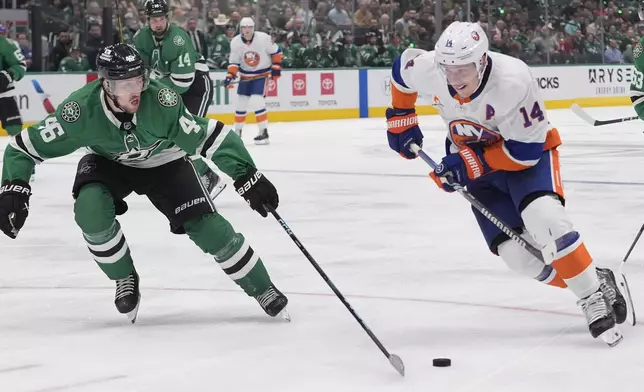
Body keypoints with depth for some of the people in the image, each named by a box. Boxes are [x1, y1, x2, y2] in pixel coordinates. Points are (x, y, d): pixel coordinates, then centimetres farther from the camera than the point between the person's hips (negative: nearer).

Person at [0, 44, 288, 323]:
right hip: (109, 163, 1)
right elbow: (26, 146, -23)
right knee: (90, 208, -29)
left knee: (207, 227, -15)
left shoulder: (162, 101, -36)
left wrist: (248, 178, -33)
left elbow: (210, 137, -30)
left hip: (164, 162, -1)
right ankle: (125, 279, -2)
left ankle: (263, 290, 6)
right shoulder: (81, 109, -34)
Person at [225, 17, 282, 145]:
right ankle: (237, 131, 23)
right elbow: (234, 62, -6)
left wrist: (276, 68, -9)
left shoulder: (264, 38, -18)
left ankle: (263, 132, -12)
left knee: (257, 102, -19)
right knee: (241, 103, 6)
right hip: (245, 75, 4)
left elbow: (276, 52, -6)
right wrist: (230, 75, -19)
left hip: (262, 74, -4)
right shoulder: (235, 42, -11)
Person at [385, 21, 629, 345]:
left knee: (543, 219, -33)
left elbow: (527, 149, -28)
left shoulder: (513, 82, -35)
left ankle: (594, 295, -19)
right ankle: (595, 280, 8)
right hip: (477, 163, 5)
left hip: (528, 151, -4)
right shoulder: (427, 69, -22)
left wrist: (471, 164, -30)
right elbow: (402, 66, 4)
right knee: (517, 254, -10)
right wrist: (400, 118, 6)